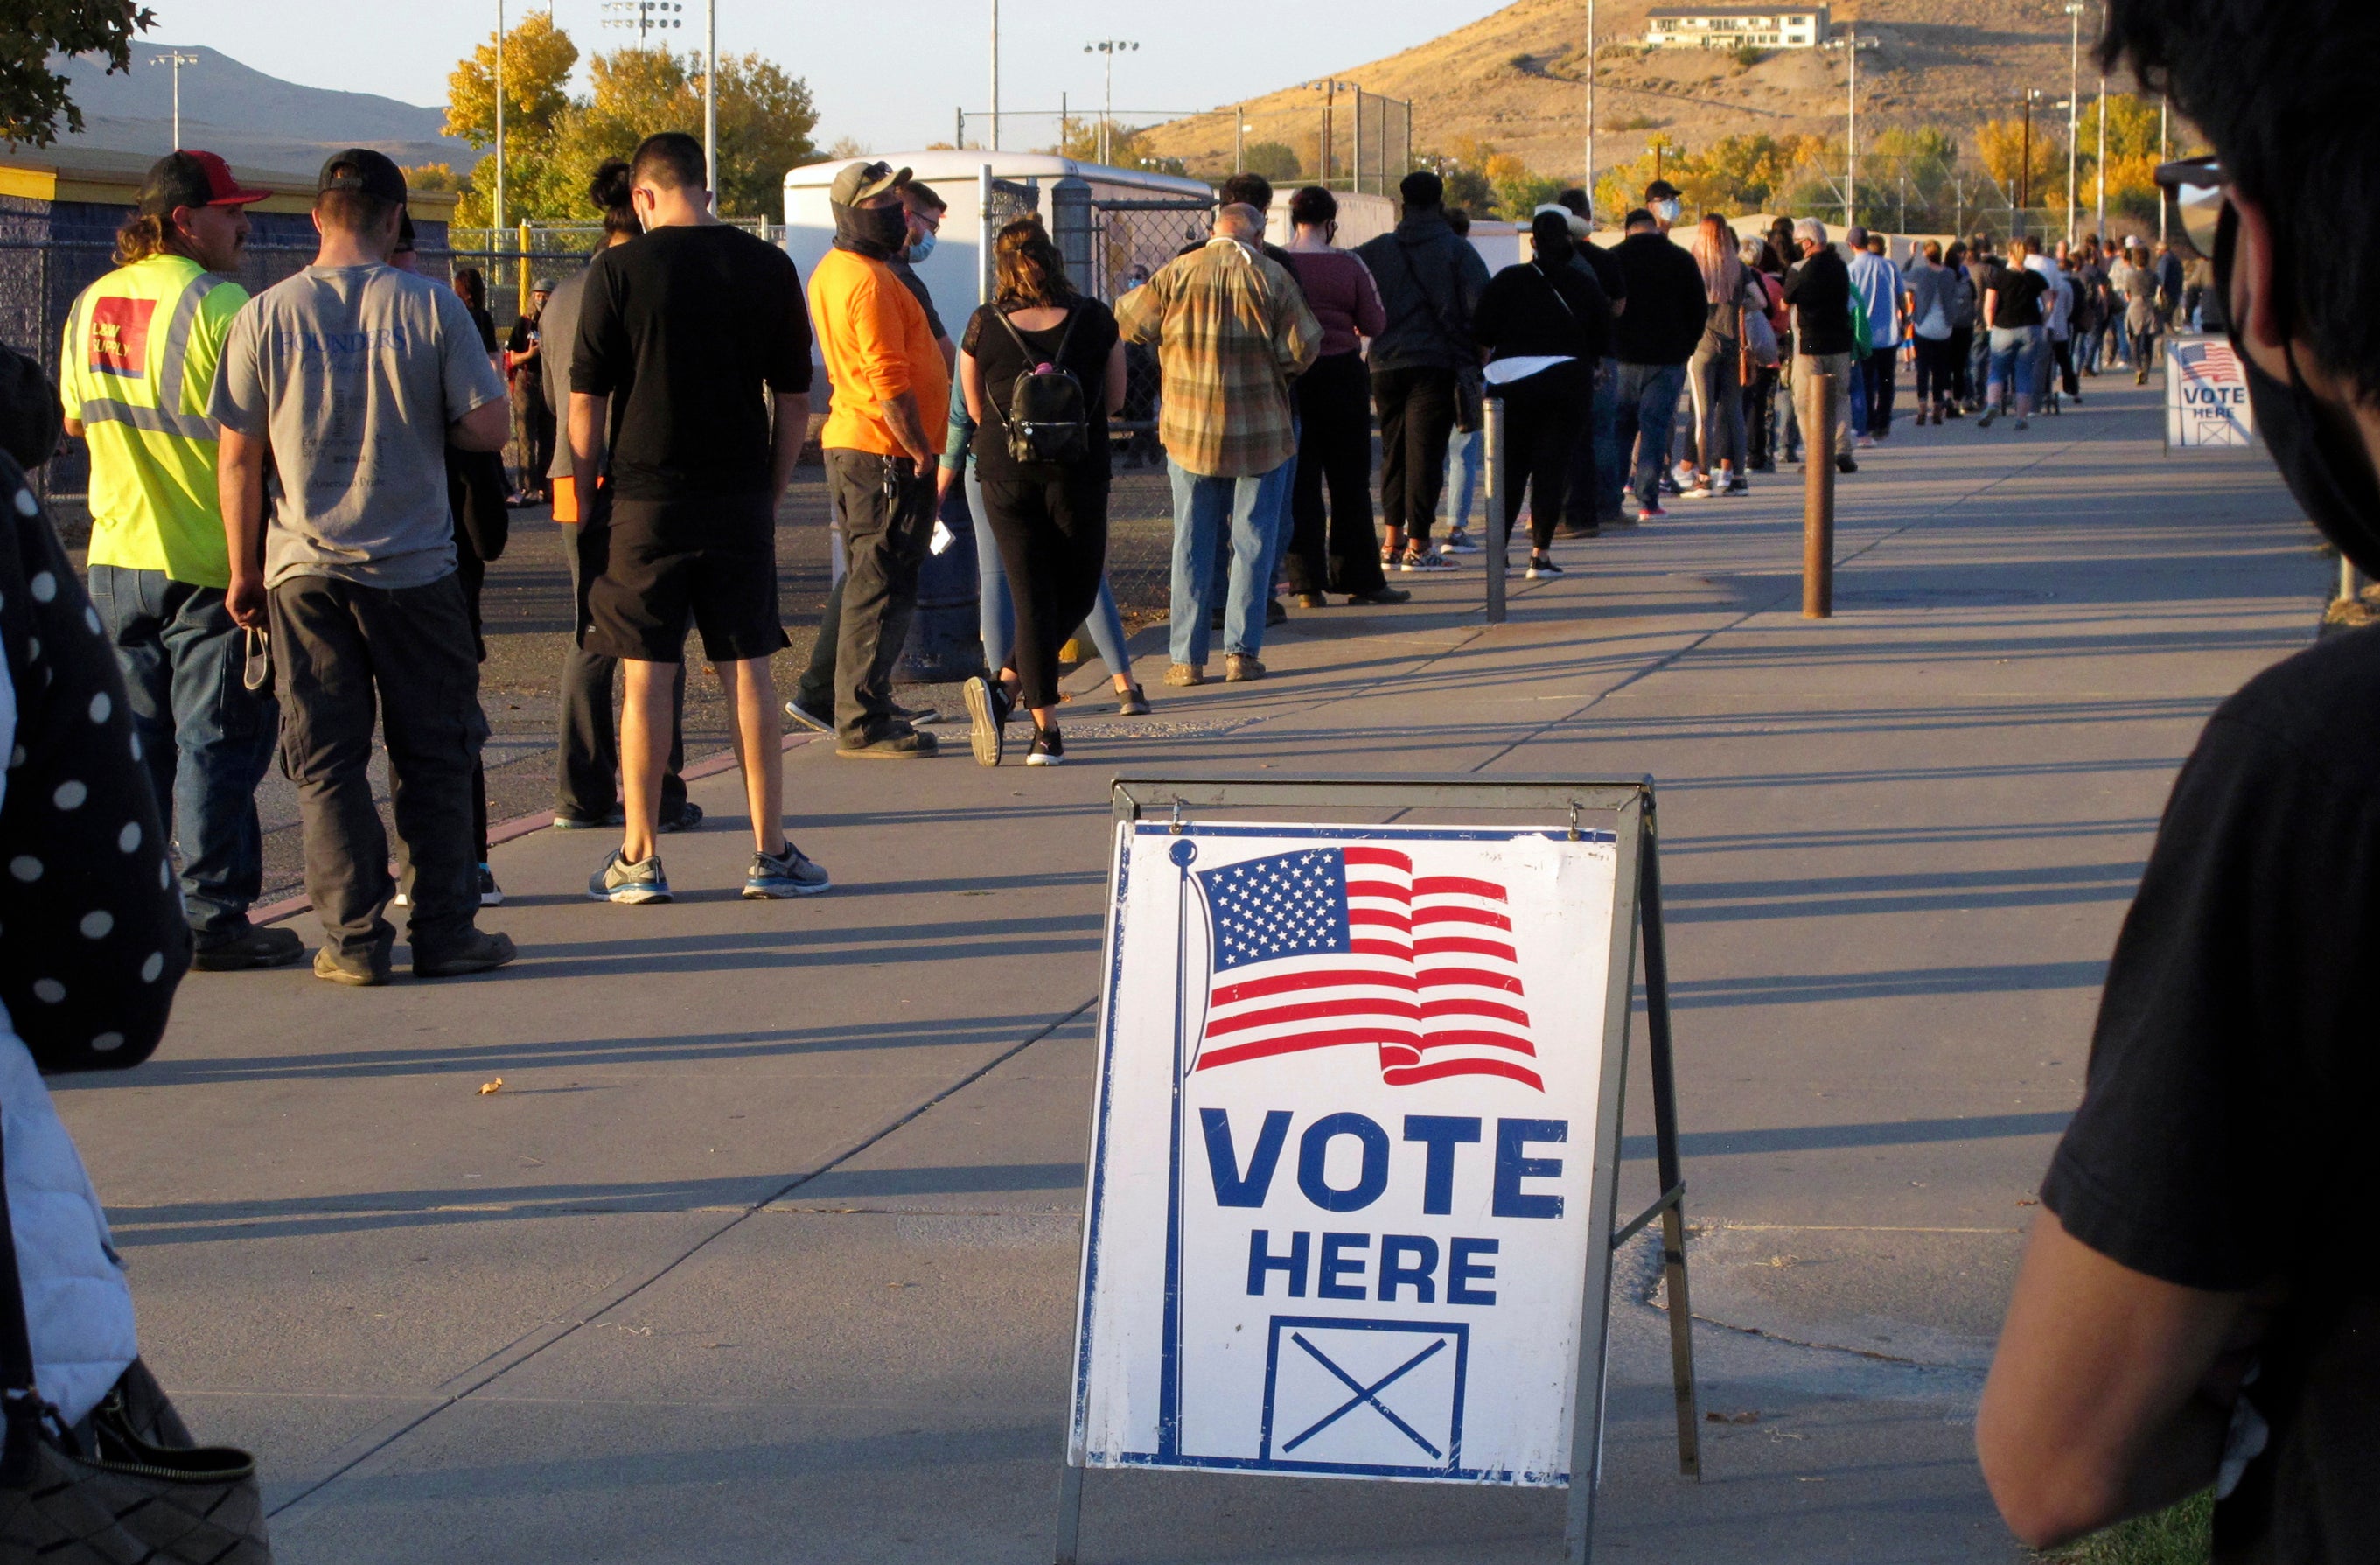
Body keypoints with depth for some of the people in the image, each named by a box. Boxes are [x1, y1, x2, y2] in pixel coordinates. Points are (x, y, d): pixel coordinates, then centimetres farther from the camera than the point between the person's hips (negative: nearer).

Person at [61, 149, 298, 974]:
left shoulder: (90, 306, 7)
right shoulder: (219, 303, -15)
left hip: (118, 557, 7)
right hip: (210, 561, -7)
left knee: (135, 739, 13)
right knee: (219, 741, 0)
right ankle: (215, 917, 2)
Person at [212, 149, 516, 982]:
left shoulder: (265, 315, -2)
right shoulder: (430, 307, -6)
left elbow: (239, 456, -1)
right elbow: (487, 428, -6)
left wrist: (245, 571, 8)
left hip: (304, 570, 1)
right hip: (415, 569, -1)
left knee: (327, 760, 6)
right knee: (433, 757, 8)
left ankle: (353, 939, 4)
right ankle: (445, 933, 10)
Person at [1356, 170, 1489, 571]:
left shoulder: (1378, 250, 6)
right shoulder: (1457, 251, -3)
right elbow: (1480, 307, -9)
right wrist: (1478, 361, -1)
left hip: (1385, 364, 4)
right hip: (1436, 364, -4)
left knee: (1393, 450, 15)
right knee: (1425, 451, -3)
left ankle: (1393, 538, 17)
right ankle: (1417, 546, -4)